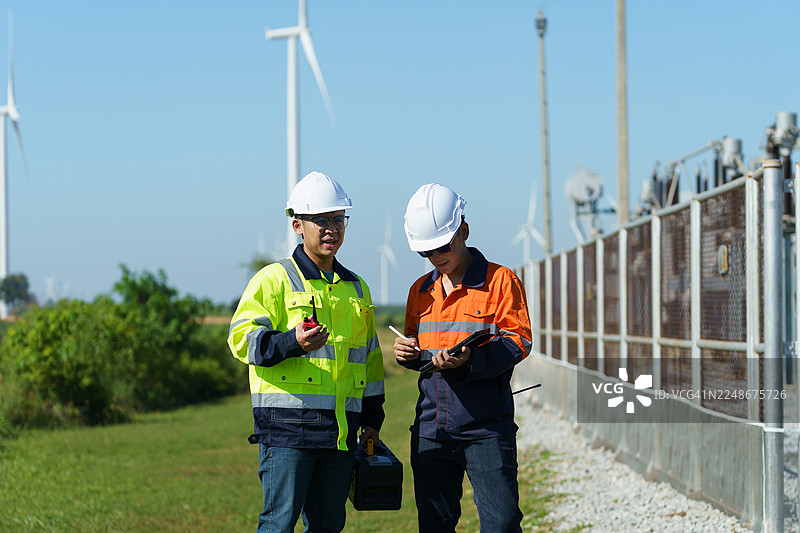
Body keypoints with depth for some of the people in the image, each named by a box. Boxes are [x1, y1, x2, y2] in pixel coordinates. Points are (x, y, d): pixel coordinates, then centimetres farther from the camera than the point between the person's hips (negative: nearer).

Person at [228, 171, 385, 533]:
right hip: (287, 426, -6)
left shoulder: (356, 288, 19)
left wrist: (372, 418, 20)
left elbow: (370, 358, 25)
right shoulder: (274, 279, 0)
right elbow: (242, 338, -8)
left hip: (341, 431, 6)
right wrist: (292, 343, -25)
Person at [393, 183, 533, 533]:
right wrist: (407, 353, 2)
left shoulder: (500, 280, -3)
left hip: (486, 429, -5)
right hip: (430, 431, 6)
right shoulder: (421, 290, 16)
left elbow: (517, 340, -9)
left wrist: (470, 359, -25)